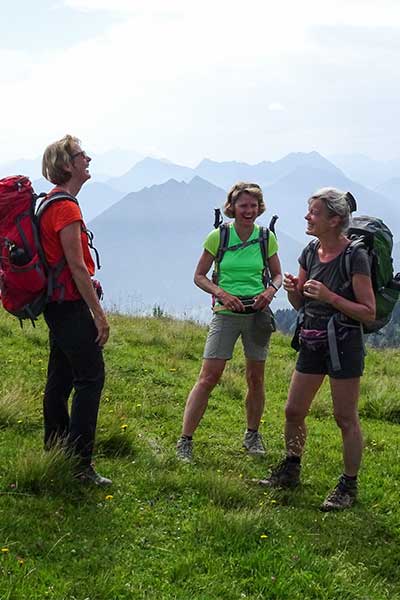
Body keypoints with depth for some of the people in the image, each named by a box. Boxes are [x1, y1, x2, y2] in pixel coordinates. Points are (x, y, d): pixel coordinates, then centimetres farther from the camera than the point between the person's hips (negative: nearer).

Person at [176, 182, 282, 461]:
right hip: (226, 313, -2)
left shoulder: (267, 238, 2)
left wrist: (270, 291, -9)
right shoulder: (218, 236, -4)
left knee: (256, 379, 11)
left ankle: (253, 435, 30)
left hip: (257, 313, 2)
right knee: (208, 378, -8)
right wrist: (221, 293, -15)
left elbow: (278, 275, 13)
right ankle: (185, 441, -5)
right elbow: (199, 276, 2)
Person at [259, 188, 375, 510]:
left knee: (346, 418, 1)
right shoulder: (311, 251, 5)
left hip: (344, 343, -7)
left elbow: (369, 313, -15)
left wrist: (328, 296, -24)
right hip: (312, 342, 7)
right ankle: (290, 471, 31)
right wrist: (292, 288, -8)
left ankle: (349, 486, 13)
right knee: (294, 411, 12)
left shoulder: (355, 256, -15)